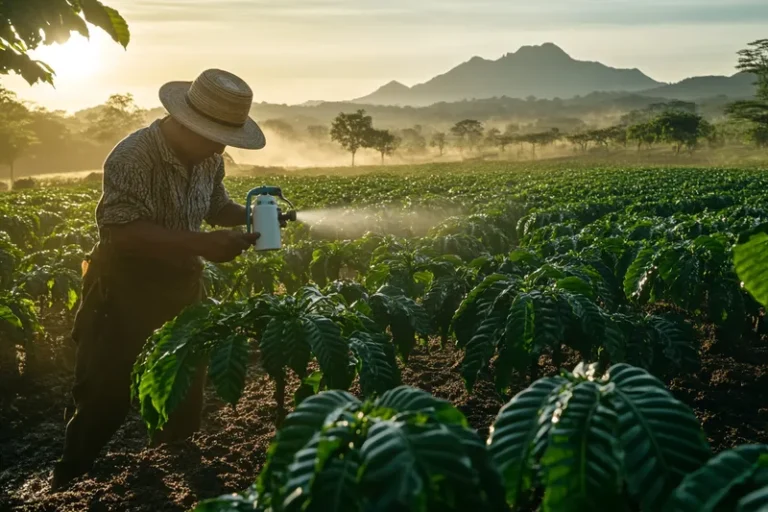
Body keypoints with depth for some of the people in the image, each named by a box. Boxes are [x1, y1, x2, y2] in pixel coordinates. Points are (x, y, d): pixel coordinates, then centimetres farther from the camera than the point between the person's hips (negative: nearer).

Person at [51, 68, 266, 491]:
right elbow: (120, 228, -32)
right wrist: (200, 243, -37)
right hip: (126, 291, -7)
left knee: (187, 394, 15)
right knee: (107, 399, 1)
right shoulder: (132, 156, -24)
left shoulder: (209, 159, -1)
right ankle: (67, 487, 22)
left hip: (182, 286, 7)